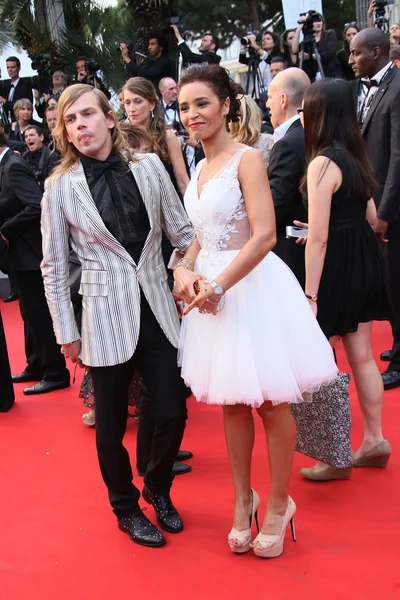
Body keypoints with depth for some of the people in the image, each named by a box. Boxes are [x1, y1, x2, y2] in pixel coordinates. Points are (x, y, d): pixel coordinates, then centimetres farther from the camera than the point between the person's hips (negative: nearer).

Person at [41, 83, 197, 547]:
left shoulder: (148, 167, 0)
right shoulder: (60, 187, -4)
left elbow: (182, 231, 6)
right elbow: (53, 268, 1)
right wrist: (66, 333, 1)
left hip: (158, 311, 2)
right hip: (107, 318, -2)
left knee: (172, 414, 6)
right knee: (112, 425, 10)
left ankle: (158, 490, 37)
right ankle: (126, 509, 35)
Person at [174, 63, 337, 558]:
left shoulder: (246, 160, -11)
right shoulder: (200, 169, 12)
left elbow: (264, 236, -20)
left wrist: (218, 285, -20)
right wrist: (184, 269, -2)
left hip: (251, 286, -7)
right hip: (211, 290, 7)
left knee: (270, 401, 3)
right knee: (231, 401, 14)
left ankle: (279, 505, 20)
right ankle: (243, 499, 29)